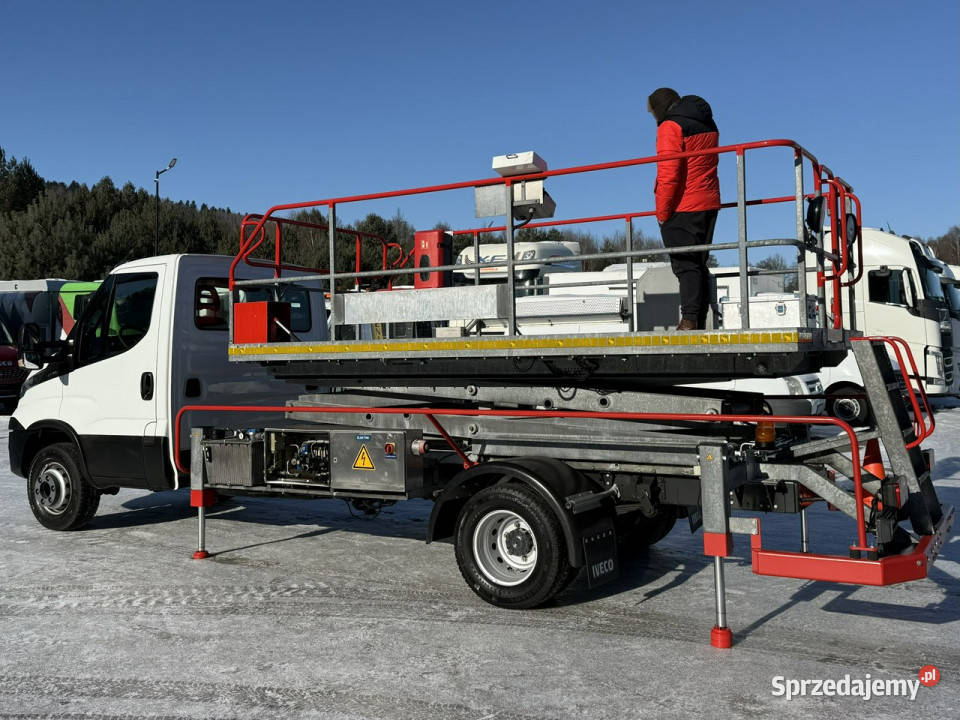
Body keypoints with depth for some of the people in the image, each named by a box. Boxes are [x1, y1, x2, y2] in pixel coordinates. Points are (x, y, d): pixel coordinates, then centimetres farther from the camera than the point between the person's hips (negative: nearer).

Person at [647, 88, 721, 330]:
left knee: (686, 265, -7)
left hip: (682, 208, -8)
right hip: (708, 205, 8)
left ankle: (689, 320, -12)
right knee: (699, 264, 11)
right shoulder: (708, 124, 18)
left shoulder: (671, 127, -10)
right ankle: (700, 323, 13)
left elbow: (668, 174, -18)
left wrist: (662, 212, -12)